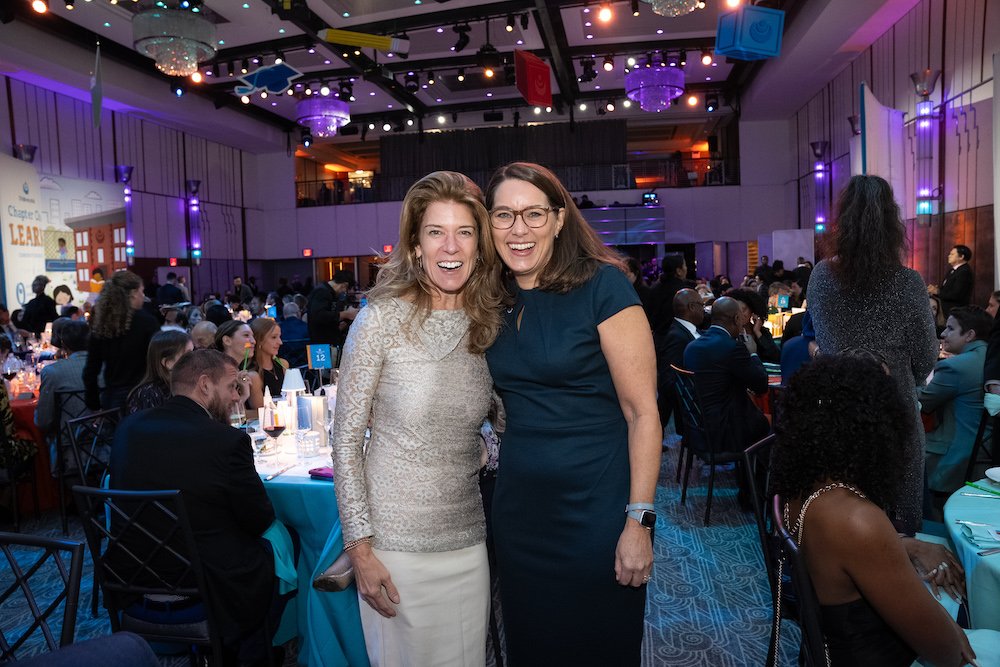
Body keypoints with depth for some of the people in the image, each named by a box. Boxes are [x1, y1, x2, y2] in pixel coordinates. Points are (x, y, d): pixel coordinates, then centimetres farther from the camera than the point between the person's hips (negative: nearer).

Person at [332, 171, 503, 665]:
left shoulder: (489, 323, 2)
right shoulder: (383, 318, -12)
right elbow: (346, 439, -9)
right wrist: (360, 547, -11)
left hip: (467, 538, 4)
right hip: (395, 543, -4)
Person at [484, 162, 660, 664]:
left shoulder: (602, 287, -12)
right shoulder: (494, 302, 4)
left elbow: (643, 412, -13)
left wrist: (639, 522, -16)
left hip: (595, 508, -5)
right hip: (518, 510, 5)